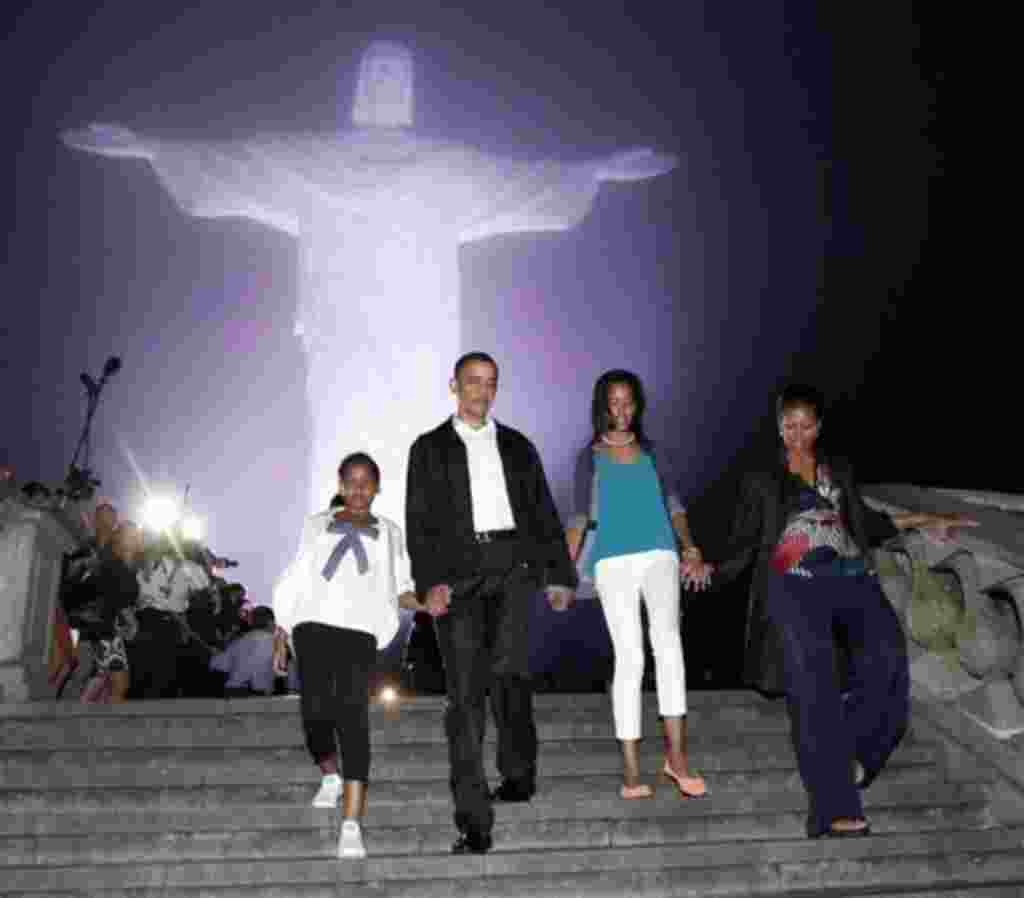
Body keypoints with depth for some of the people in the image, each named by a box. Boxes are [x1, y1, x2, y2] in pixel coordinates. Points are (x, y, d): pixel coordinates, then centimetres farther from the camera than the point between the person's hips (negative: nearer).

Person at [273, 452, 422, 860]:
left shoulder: (389, 532, 21)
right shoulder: (317, 525, 22)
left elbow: (399, 590, 14)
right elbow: (297, 580, 19)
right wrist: (280, 630, 12)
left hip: (359, 628, -1)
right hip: (313, 623, 1)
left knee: (352, 714, -14)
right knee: (315, 711, -9)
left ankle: (352, 825, -17)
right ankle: (330, 777, 24)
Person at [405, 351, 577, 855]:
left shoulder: (517, 447, 19)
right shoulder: (430, 449, 13)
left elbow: (544, 513, 16)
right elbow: (419, 523, 4)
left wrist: (559, 575, 6)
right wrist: (429, 581, -10)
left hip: (512, 565, 1)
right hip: (457, 574, -1)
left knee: (507, 667, -21)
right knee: (465, 693, -4)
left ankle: (519, 769, 5)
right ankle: (474, 823, 0)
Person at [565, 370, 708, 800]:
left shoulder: (650, 450, 17)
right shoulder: (590, 457, 13)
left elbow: (671, 502, 16)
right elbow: (580, 516, 11)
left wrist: (688, 546, 0)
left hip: (659, 554, 1)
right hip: (613, 562, -1)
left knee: (667, 638, -23)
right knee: (629, 657, -8)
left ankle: (676, 752, -20)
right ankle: (631, 770, -1)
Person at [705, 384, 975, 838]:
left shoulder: (839, 469, 23)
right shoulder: (761, 481, 15)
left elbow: (864, 523, 31)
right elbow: (744, 543, 11)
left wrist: (923, 520, 30)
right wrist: (712, 568, -7)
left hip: (851, 576, 3)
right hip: (796, 583, -3)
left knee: (886, 654, -23)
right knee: (814, 684, -16)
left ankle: (847, 748, -3)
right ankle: (835, 808, -18)